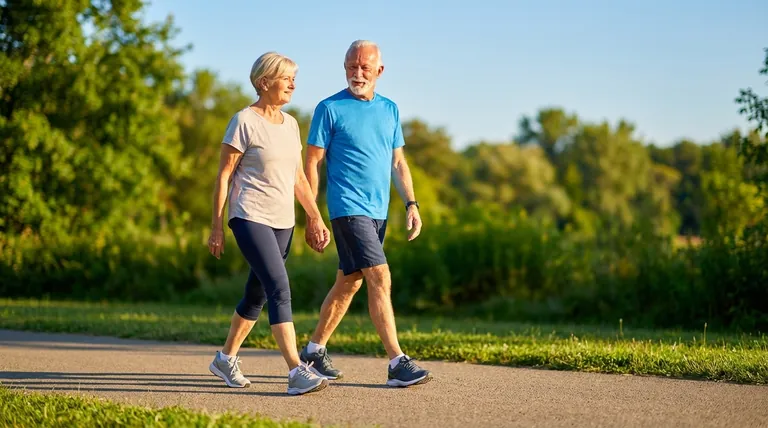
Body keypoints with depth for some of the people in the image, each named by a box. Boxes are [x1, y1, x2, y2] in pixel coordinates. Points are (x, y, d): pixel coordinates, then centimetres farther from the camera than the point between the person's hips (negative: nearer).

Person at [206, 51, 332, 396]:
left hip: (282, 222, 7)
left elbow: (299, 178, 18)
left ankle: (226, 358, 29)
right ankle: (297, 372, -22)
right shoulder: (244, 122, -7)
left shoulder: (290, 124, 13)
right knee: (280, 289, -18)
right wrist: (217, 227, -7)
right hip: (250, 217, -7)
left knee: (257, 295, 12)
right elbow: (223, 176, -6)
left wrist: (316, 219, 12)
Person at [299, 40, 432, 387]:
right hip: (348, 208, -6)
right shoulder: (329, 109, -4)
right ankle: (397, 364, -15)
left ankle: (314, 351, 24)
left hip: (378, 211, 7)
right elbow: (312, 163, -3)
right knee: (380, 279, -14)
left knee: (349, 282, 12)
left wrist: (411, 204, 6)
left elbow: (398, 163, 17)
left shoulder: (390, 110, 13)